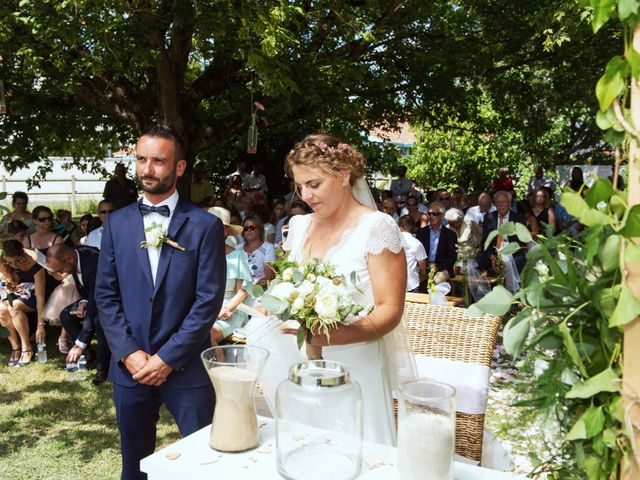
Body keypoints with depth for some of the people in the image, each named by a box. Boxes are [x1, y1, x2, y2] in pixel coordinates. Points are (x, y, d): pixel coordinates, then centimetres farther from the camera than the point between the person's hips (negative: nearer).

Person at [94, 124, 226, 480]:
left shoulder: (205, 225, -5)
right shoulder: (117, 223, 6)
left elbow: (209, 300, -9)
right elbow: (106, 294, 4)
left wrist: (167, 358, -12)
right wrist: (129, 353, -6)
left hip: (186, 367, -3)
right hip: (130, 366, 3)